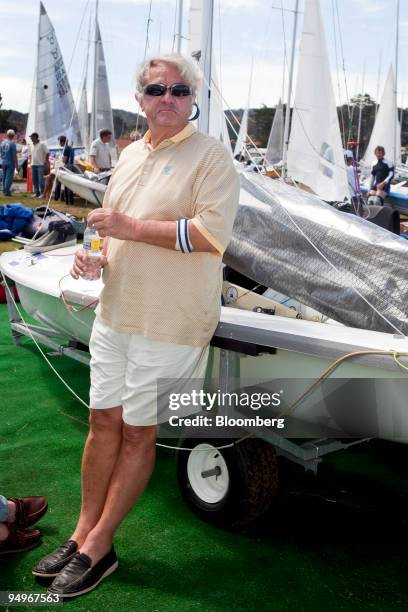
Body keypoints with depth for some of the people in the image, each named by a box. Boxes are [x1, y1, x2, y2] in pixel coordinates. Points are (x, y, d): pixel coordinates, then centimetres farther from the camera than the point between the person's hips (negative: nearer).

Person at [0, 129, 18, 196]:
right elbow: (14, 155, -14)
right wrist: (16, 164, -9)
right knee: (9, 177, -4)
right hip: (10, 163, -6)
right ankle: (7, 192, -5)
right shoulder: (12, 143, -13)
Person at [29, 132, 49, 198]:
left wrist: (46, 161, -11)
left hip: (40, 165, -7)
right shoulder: (32, 145, 15)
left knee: (40, 179, -10)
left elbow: (47, 153, -8)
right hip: (33, 165, 7)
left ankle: (42, 193, -6)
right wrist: (31, 162, 13)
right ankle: (36, 192, 14)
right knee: (34, 179, 7)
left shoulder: (42, 144, -6)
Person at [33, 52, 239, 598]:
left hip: (169, 323, -7)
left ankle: (99, 548, 20)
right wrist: (93, 252, 4)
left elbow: (212, 234, -21)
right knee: (103, 421, 13)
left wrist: (132, 227, -19)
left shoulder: (211, 156, -8)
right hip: (114, 312, 7)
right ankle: (84, 533, 28)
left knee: (138, 433, 5)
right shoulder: (129, 155, 15)